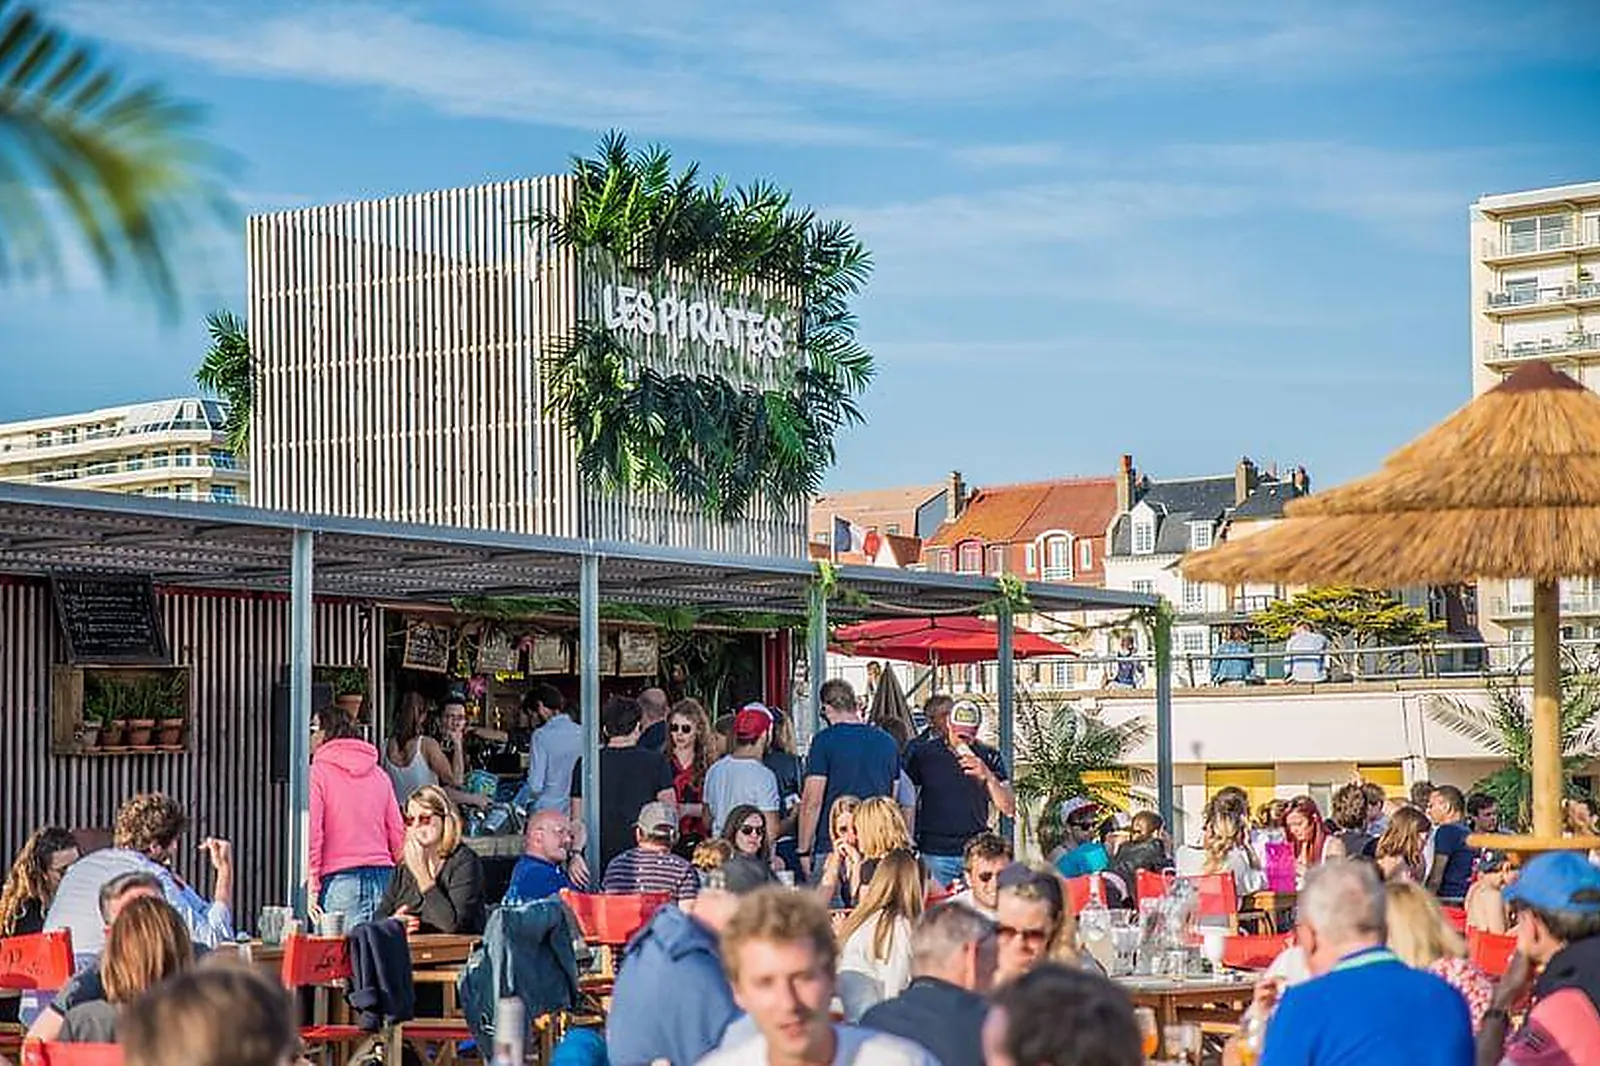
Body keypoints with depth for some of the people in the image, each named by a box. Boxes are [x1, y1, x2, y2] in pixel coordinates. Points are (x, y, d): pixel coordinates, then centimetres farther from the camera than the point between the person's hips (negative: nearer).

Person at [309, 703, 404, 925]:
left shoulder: (318, 772, -1)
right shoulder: (378, 773, 15)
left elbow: (312, 833, -7)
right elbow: (398, 832, 14)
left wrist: (311, 889, -5)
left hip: (339, 878, -5)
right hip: (383, 877, 5)